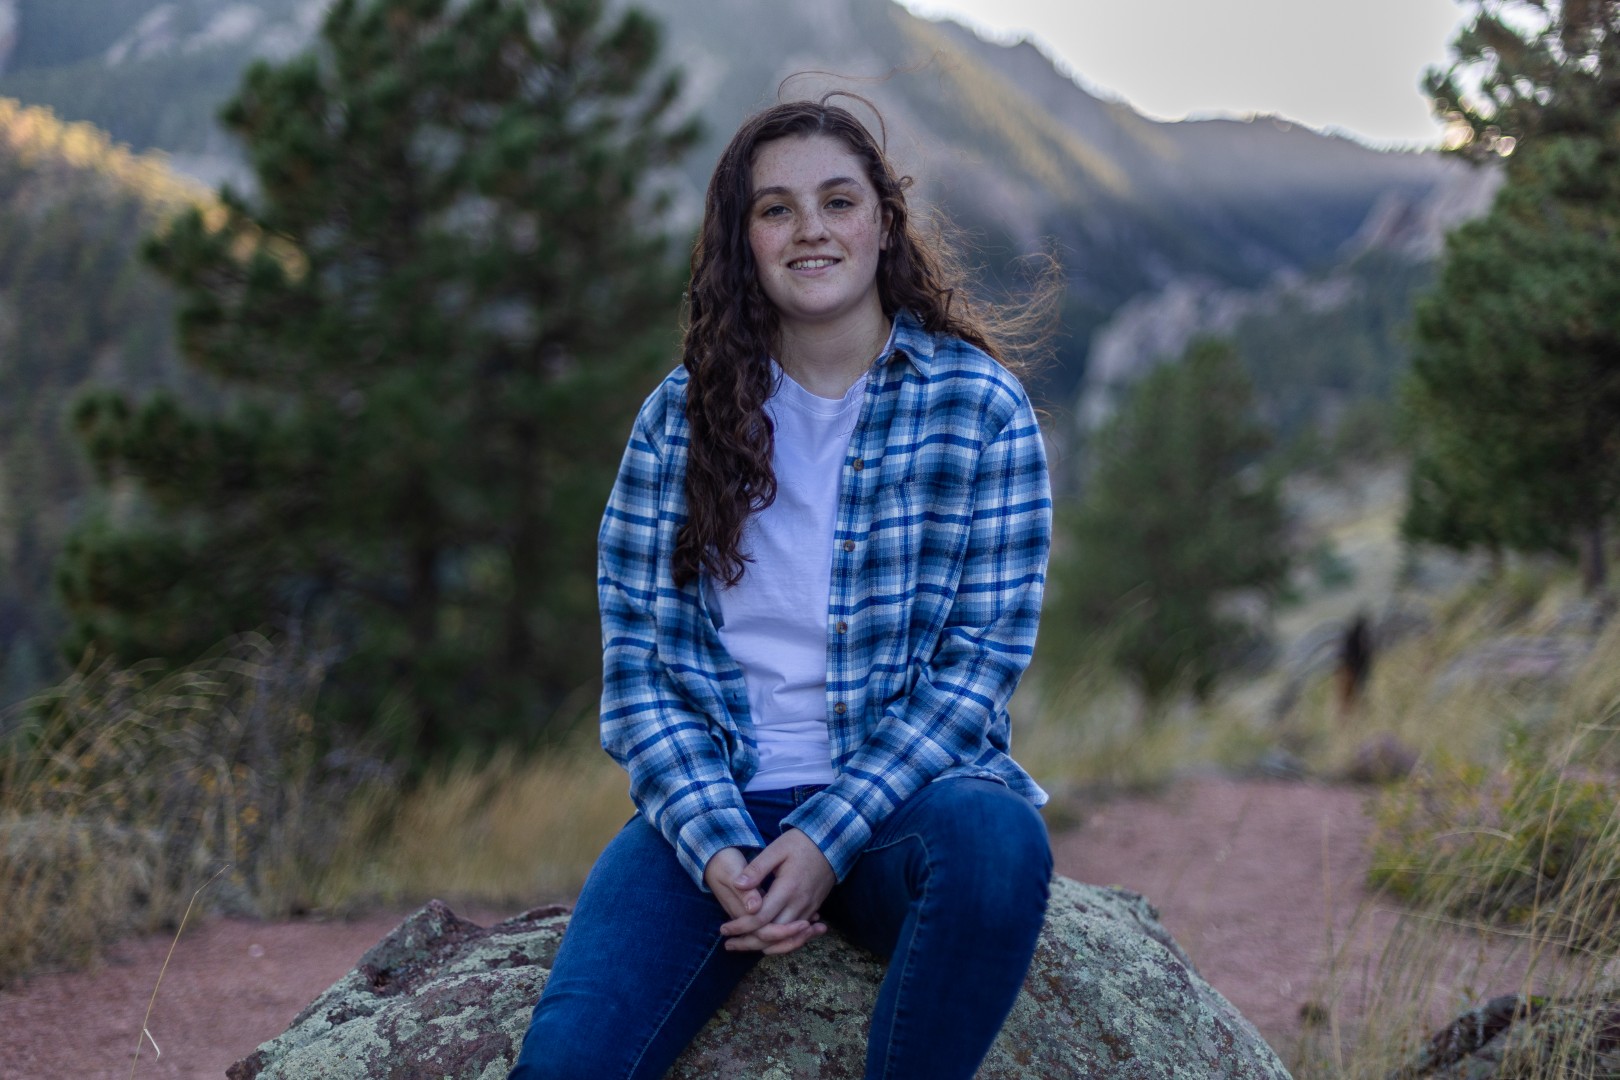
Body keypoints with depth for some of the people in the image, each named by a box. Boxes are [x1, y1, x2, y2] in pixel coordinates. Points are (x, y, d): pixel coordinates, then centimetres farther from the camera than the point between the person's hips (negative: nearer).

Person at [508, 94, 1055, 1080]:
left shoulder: (980, 407, 1)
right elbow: (636, 662, 3)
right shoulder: (679, 418, 6)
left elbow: (980, 662, -4)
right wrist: (717, 847, -14)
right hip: (715, 804, 0)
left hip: (910, 789, 0)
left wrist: (826, 841, -15)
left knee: (997, 841, -37)